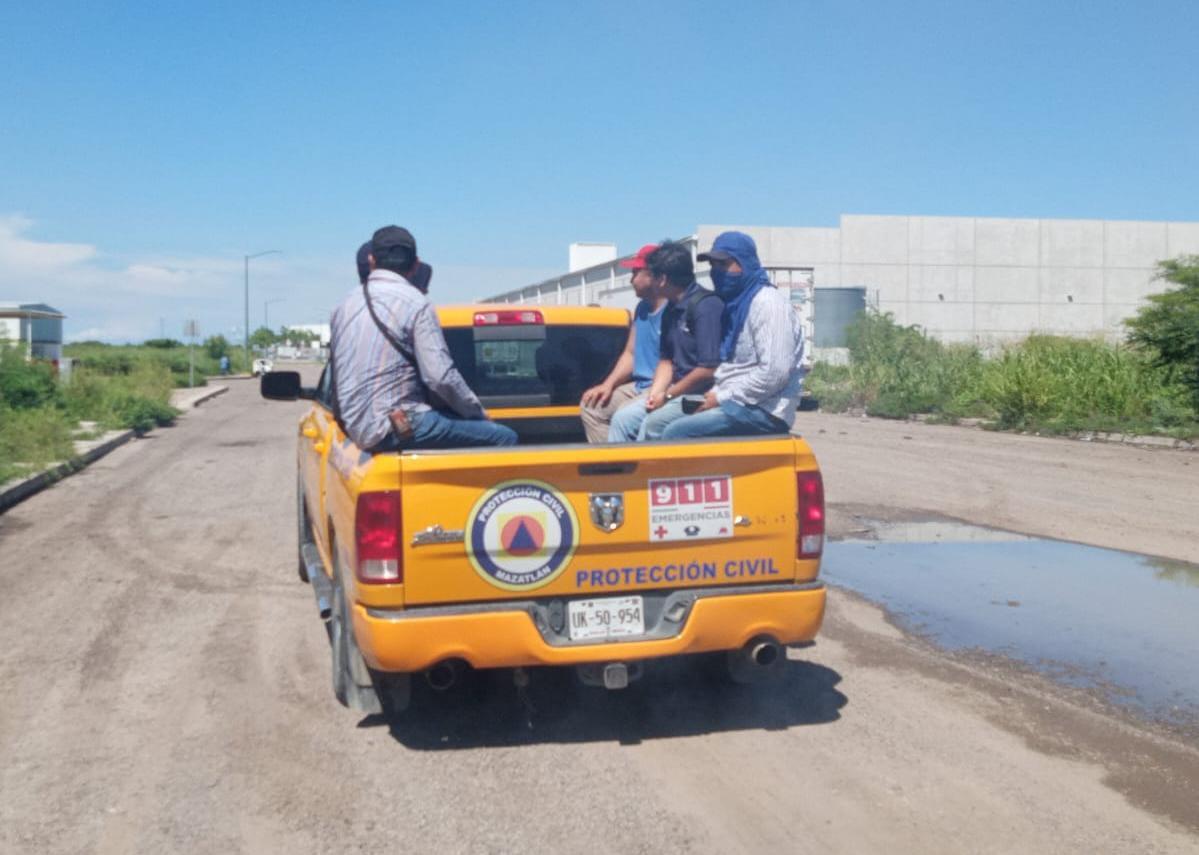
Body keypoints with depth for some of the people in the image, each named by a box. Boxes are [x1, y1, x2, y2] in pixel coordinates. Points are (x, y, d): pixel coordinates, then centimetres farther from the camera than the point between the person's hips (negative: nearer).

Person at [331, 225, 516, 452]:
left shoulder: (346, 304, 13)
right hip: (397, 427, -8)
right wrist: (479, 414, 1)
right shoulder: (415, 303, -8)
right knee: (504, 438, -8)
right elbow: (441, 377, -15)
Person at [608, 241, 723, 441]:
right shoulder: (672, 310, 13)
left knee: (654, 421, -25)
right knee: (623, 418, -2)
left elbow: (708, 370, -21)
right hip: (678, 393, 9)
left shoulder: (705, 306, -16)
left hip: (703, 396, -9)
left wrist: (668, 395, -13)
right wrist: (655, 393, -2)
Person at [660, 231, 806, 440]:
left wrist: (722, 397, -14)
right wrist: (714, 393, 5)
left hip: (764, 412, -9)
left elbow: (775, 373, -21)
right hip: (738, 404, 10)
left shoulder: (768, 303, -12)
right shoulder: (736, 303, 18)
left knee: (676, 433, -23)